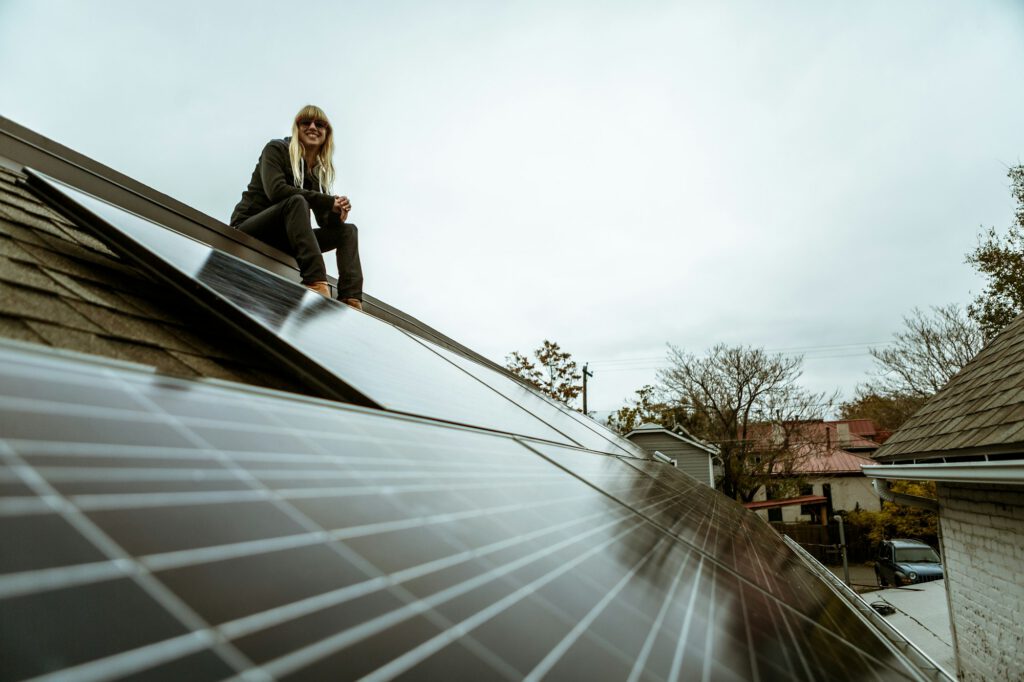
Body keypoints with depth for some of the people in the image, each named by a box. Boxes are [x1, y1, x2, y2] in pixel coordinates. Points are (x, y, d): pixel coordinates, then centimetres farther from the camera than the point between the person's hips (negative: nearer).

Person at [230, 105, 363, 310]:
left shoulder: (320, 170, 11)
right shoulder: (276, 149, -3)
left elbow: (325, 221, 4)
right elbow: (276, 190, -23)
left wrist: (338, 213, -20)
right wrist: (329, 201, -25)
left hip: (282, 239, 6)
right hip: (249, 229, -6)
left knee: (347, 230, -7)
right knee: (296, 201, -31)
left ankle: (351, 300, -32)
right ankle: (317, 283, -49)